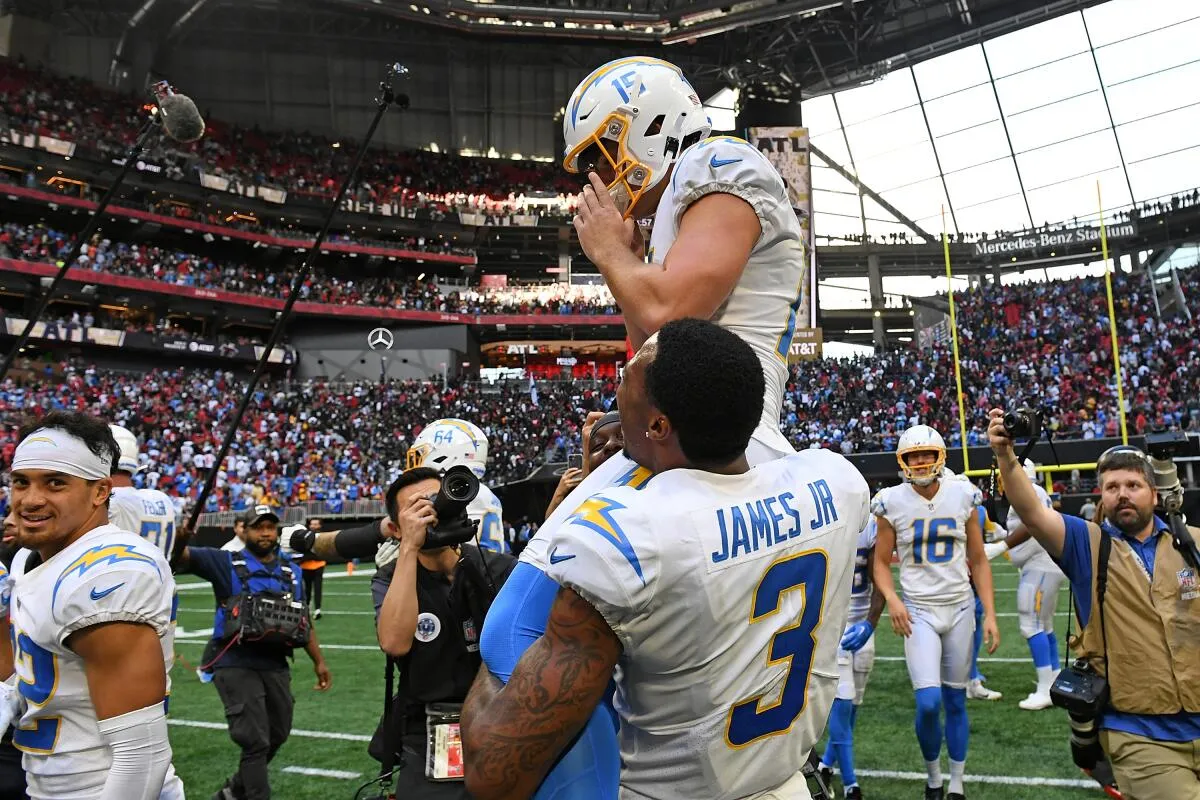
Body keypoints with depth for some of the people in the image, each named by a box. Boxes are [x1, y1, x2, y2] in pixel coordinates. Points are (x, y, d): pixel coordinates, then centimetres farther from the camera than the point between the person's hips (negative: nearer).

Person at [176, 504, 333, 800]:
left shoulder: (291, 570, 10)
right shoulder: (226, 563, -4)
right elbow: (183, 556, -19)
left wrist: (318, 661, 14)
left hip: (276, 665, 6)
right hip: (236, 665, -6)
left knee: (277, 736, 17)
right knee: (255, 741, -5)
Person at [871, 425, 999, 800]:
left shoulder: (962, 497, -1)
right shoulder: (893, 503, -6)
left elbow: (978, 562, 5)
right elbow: (881, 562, 1)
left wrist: (990, 615, 0)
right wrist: (892, 599, -17)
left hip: (960, 609, 2)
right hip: (919, 611, -2)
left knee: (956, 701, 10)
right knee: (929, 703, -12)